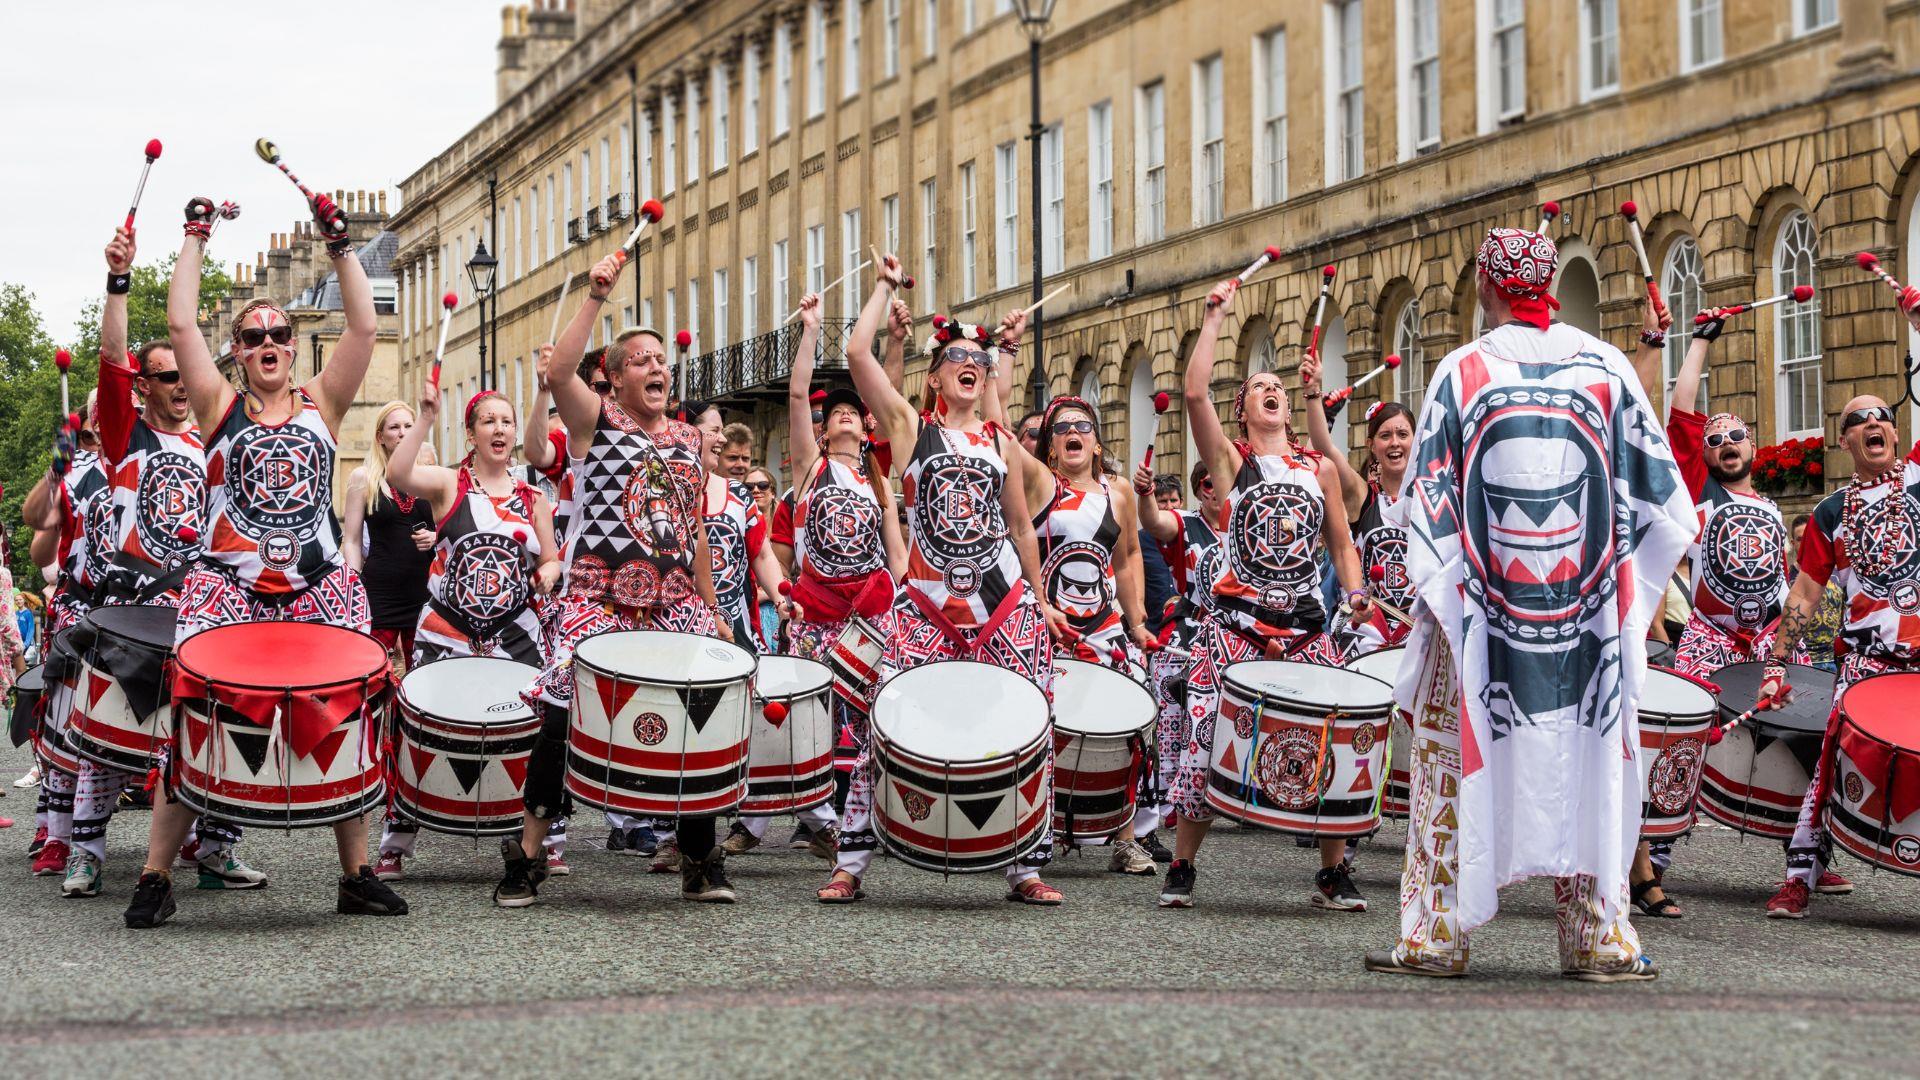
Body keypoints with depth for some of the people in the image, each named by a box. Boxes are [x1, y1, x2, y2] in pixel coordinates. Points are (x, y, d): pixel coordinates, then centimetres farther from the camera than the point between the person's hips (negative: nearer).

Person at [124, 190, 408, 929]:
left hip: (318, 588, 2)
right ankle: (155, 877, -4)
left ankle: (357, 875, 8)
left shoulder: (321, 404, 13)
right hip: (228, 587, -1)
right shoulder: (221, 408, 10)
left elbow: (364, 327, 4)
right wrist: (196, 241, 6)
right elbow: (180, 324, 3)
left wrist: (339, 246, 1)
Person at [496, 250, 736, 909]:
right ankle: (527, 854, -1)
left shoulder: (688, 441, 18)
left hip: (674, 605, 4)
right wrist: (595, 299, -20)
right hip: (599, 601, -4)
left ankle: (700, 861, 10)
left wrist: (711, 609, 19)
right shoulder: (594, 420, 5)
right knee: (563, 712, -14)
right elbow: (559, 372, -17)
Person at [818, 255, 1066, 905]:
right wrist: (885, 286, 10)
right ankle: (852, 863, -2)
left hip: (1007, 603, 3)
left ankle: (1026, 867, 7)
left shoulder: (1001, 442, 15)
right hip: (927, 605, -3)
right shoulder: (909, 427, 7)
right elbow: (858, 353, -3)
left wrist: (1041, 602, 18)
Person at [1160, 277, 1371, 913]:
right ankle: (1181, 868, 5)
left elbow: (1341, 543, 20)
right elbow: (1194, 393, -9)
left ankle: (1333, 875, 8)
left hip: (1305, 625, 3)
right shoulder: (1230, 459, 6)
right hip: (1236, 622, -3)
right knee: (1208, 740, -8)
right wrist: (1215, 318, -4)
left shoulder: (1320, 469, 16)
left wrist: (1355, 592, 2)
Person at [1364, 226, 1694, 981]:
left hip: (1482, 609, -1)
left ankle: (1435, 935, 6)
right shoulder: (1603, 364, 2)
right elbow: (1658, 492, 4)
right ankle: (1598, 938, 8)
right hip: (1591, 610, 1)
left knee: (1455, 763, 6)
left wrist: (1436, 591, 8)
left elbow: (1425, 502, -2)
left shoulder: (1462, 372, -3)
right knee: (1589, 761, 7)